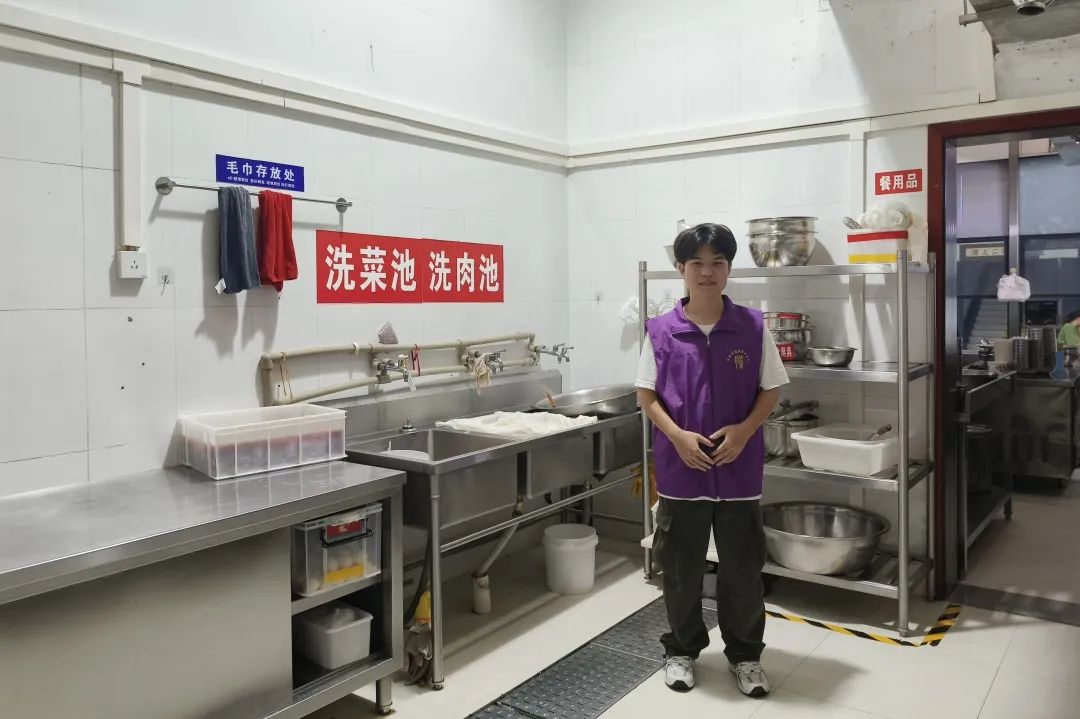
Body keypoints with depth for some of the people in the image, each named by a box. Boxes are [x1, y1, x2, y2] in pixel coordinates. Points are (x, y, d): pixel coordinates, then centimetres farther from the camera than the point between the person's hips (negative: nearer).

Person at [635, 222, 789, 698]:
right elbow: (647, 394, 1)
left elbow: (771, 390, 2)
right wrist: (678, 436, -14)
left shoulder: (753, 327, -3)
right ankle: (681, 649, 32)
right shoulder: (661, 331, -4)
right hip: (680, 469, 0)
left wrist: (743, 430, -14)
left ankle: (745, 654, 31)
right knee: (680, 566, 12)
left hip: (739, 468, 0)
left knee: (743, 567, 12)